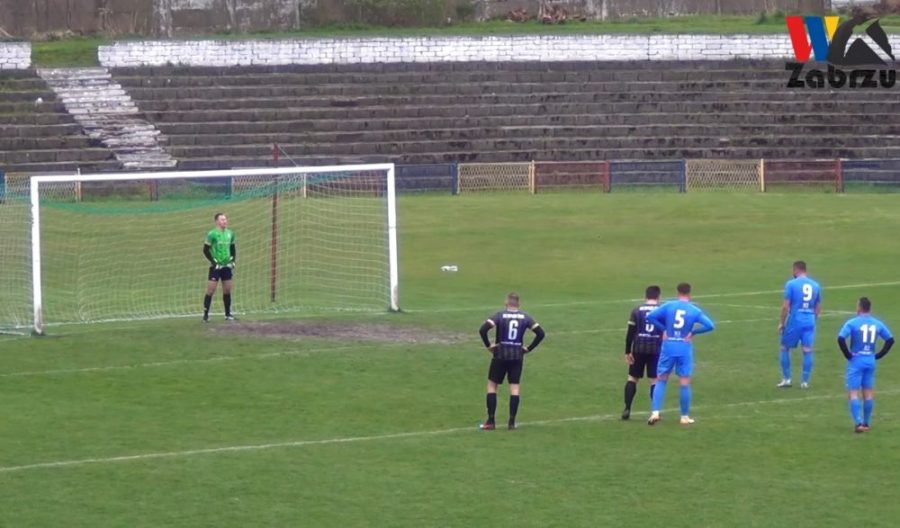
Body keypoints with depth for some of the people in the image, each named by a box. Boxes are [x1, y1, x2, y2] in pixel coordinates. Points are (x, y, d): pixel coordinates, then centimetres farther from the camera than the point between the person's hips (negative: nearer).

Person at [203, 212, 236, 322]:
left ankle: (228, 314, 17)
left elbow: (233, 249, 20)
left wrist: (232, 260, 7)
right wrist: (214, 262, -13)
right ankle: (205, 315, -2)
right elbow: (206, 250, -8)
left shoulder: (230, 233, 9)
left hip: (227, 266, 5)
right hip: (215, 267, -5)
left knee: (227, 291, 8)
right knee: (211, 291, -6)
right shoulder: (212, 234, -9)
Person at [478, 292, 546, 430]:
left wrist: (488, 345, -6)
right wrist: (529, 348, 5)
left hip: (500, 354, -2)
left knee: (492, 385, 8)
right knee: (514, 387, 8)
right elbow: (540, 333, -1)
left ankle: (491, 421, 3)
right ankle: (512, 422, 4)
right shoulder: (525, 317, 1)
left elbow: (483, 330, -19)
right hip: (517, 356, 2)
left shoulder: (500, 315, -7)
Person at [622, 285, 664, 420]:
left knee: (632, 378, 10)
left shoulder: (637, 311, 1)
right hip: (656, 350, 0)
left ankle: (627, 409, 3)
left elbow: (630, 333, -2)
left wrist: (628, 352, 3)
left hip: (639, 349, 0)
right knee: (654, 380, 4)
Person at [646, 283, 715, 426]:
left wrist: (663, 328, 1)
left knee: (661, 380, 10)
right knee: (685, 383, 7)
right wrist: (693, 332, -1)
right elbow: (710, 326, -11)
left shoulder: (669, 306, -1)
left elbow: (650, 317, -7)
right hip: (685, 348, -1)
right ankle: (685, 417, 13)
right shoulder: (695, 310, -3)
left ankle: (655, 412, -3)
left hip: (668, 347, 1)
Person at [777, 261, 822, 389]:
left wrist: (782, 323, 0)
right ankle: (805, 382, 5)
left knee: (785, 348, 12)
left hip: (795, 321, -4)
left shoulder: (791, 284, -6)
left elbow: (786, 306, -8)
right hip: (810, 322, 4)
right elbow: (818, 307, 14)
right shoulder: (815, 285, 8)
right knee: (807, 351, 4)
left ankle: (786, 379, 13)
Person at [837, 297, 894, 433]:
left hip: (856, 361, -4)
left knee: (853, 392, -3)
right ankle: (866, 423, 20)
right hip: (871, 361, 4)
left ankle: (858, 423, -17)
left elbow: (841, 338, -20)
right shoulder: (877, 324, 5)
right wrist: (878, 355, 11)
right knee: (868, 393, 14)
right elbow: (890, 340, 10)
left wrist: (848, 355, -9)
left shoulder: (852, 323, -9)